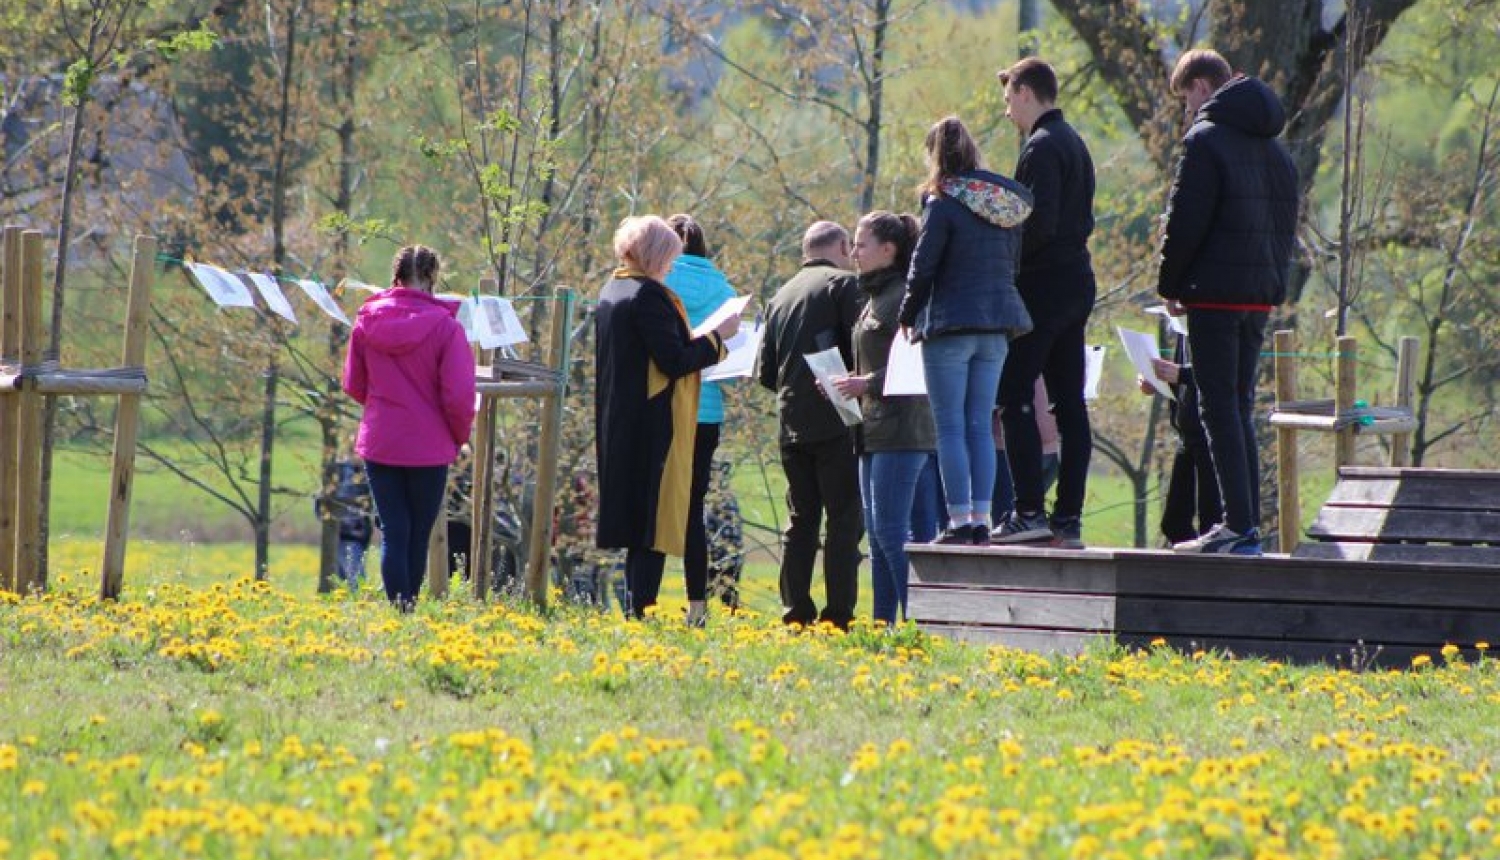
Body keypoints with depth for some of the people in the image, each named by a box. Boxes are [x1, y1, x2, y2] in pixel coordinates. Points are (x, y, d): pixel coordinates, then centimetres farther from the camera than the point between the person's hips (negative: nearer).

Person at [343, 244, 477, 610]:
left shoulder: (367, 321, -2)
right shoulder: (445, 326, -13)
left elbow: (353, 385, 8)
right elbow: (459, 395, -13)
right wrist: (460, 436, 5)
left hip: (378, 443, 2)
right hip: (429, 446, -2)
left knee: (393, 532, 5)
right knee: (419, 536, 11)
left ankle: (398, 610, -3)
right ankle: (410, 607, 16)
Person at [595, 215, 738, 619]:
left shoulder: (610, 293, 12)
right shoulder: (648, 295, -16)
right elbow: (674, 361, -20)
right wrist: (718, 335, -9)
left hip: (619, 426, 9)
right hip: (654, 428, -9)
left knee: (637, 525, 15)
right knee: (655, 521, -6)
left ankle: (634, 612, 18)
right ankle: (641, 610, -10)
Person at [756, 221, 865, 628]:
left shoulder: (781, 296, 17)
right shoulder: (843, 283, -2)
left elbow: (764, 372, 14)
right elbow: (861, 349, -12)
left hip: (790, 423, 6)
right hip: (835, 422, -6)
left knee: (800, 519, 10)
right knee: (844, 518, -4)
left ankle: (795, 614, 6)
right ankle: (838, 617, -10)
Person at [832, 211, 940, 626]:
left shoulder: (905, 296, -11)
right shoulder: (875, 296, 19)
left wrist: (869, 383, -20)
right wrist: (851, 384, 11)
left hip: (902, 430, -10)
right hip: (876, 432, 10)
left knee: (890, 530, -13)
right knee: (877, 533, 9)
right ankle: (883, 624, 11)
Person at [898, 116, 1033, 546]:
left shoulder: (944, 204, -11)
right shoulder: (1006, 203, 8)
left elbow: (922, 268, -9)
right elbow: (1012, 261, 14)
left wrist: (908, 317, 5)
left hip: (951, 323, -6)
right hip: (997, 325, 6)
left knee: (951, 427, -2)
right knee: (980, 426, 10)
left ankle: (959, 521, -7)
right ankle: (981, 519, 5)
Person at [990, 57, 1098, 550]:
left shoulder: (1042, 147, -12)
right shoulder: (1074, 144, 18)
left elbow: (1041, 222, -21)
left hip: (1043, 284, -10)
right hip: (1078, 280, 10)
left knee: (1014, 397, -8)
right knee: (1068, 400, 7)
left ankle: (1029, 512, -14)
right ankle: (1068, 517, 6)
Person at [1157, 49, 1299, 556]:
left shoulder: (1206, 140, -10)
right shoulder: (1273, 148, 16)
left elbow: (1184, 223, -14)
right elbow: (1286, 223, 17)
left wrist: (1170, 286, -3)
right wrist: (1274, 281, 16)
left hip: (1215, 292, -8)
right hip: (1261, 295, 8)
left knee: (1220, 409, -6)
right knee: (1240, 407, 14)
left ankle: (1239, 527, -12)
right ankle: (1248, 523, 12)